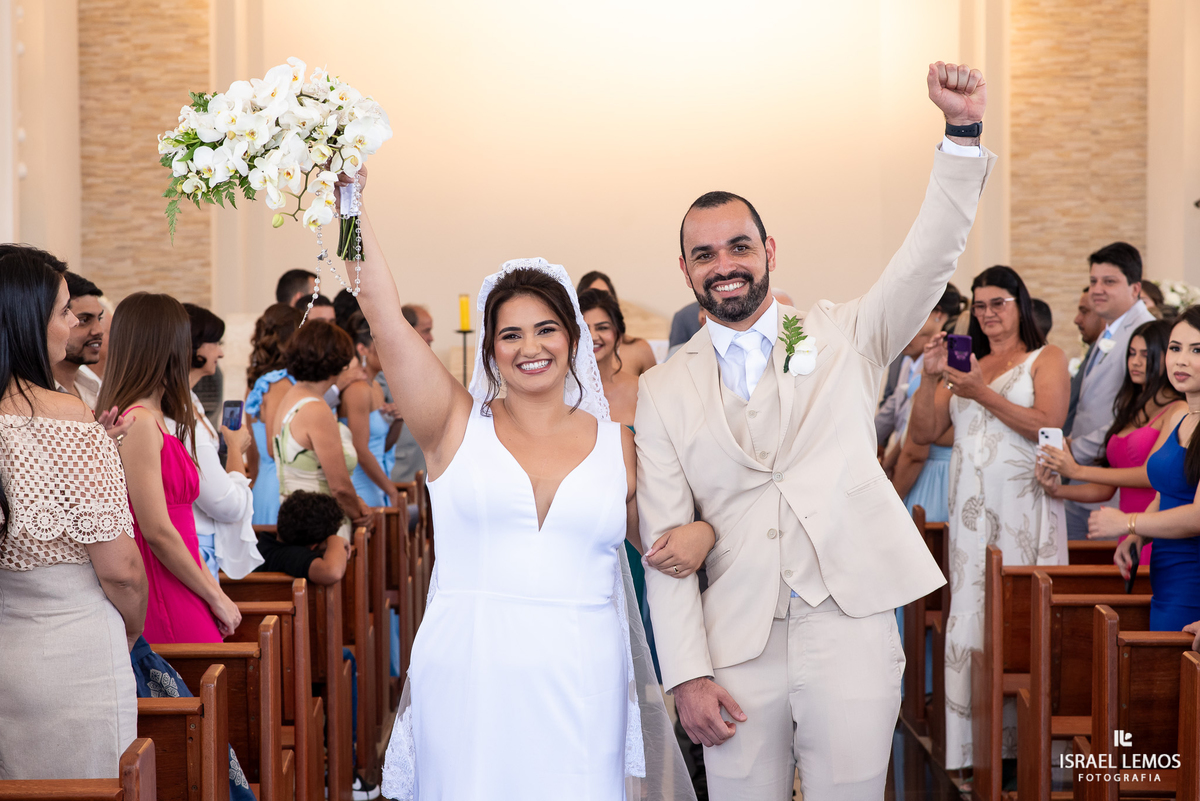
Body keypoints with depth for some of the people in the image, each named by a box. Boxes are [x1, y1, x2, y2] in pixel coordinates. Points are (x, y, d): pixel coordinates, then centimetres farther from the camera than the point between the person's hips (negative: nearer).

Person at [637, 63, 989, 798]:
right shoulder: (663, 391, 8)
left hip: (850, 631, -1)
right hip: (737, 645, 1)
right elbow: (665, 543, 4)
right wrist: (687, 674, -3)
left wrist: (964, 130, -16)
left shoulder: (842, 337, 9)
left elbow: (931, 258, -4)